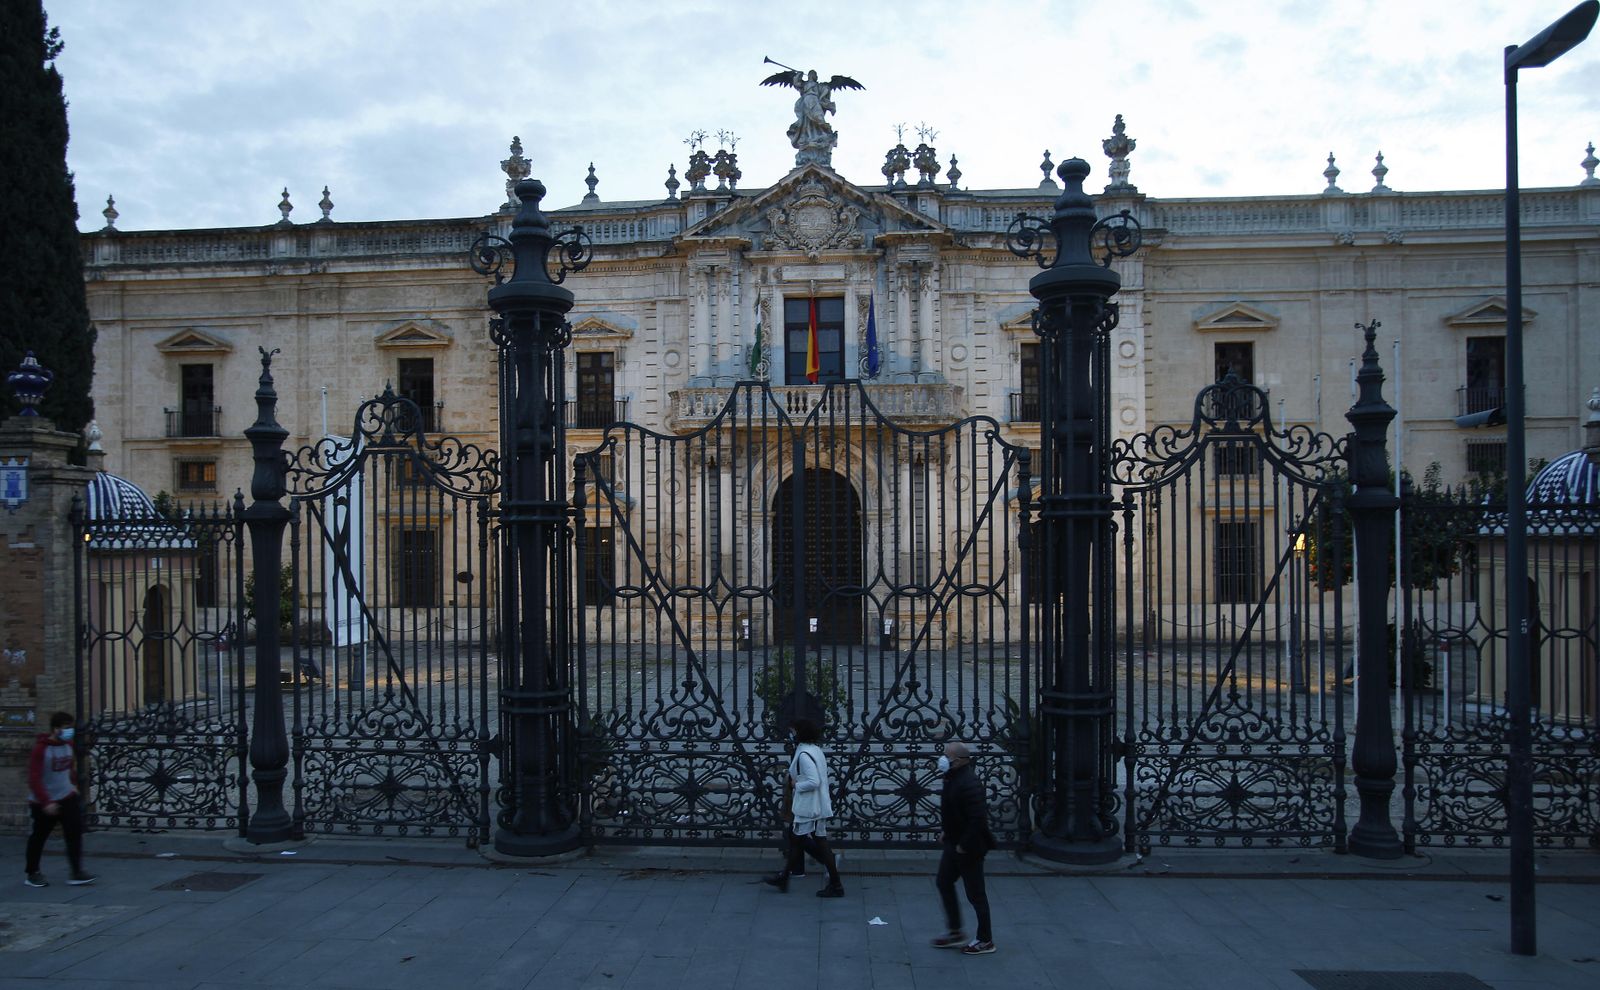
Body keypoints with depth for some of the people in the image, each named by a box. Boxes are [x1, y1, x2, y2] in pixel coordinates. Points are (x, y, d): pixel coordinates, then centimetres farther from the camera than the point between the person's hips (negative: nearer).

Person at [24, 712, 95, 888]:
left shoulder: (68, 744, 1)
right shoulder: (41, 748, -20)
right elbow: (34, 779, -23)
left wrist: (73, 784, 9)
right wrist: (46, 802, -26)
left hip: (67, 797, 5)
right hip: (43, 802, -5)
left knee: (75, 833, -6)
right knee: (39, 837, 10)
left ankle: (77, 873, -4)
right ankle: (32, 874, 28)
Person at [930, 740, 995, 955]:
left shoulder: (969, 783, -26)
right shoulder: (953, 778, 5)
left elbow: (978, 819, -30)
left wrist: (964, 846, -23)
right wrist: (946, 830, 14)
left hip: (969, 848, -10)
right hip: (954, 843, 10)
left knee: (975, 893, 2)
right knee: (944, 883, 18)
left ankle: (985, 941, 17)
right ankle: (955, 932, 31)